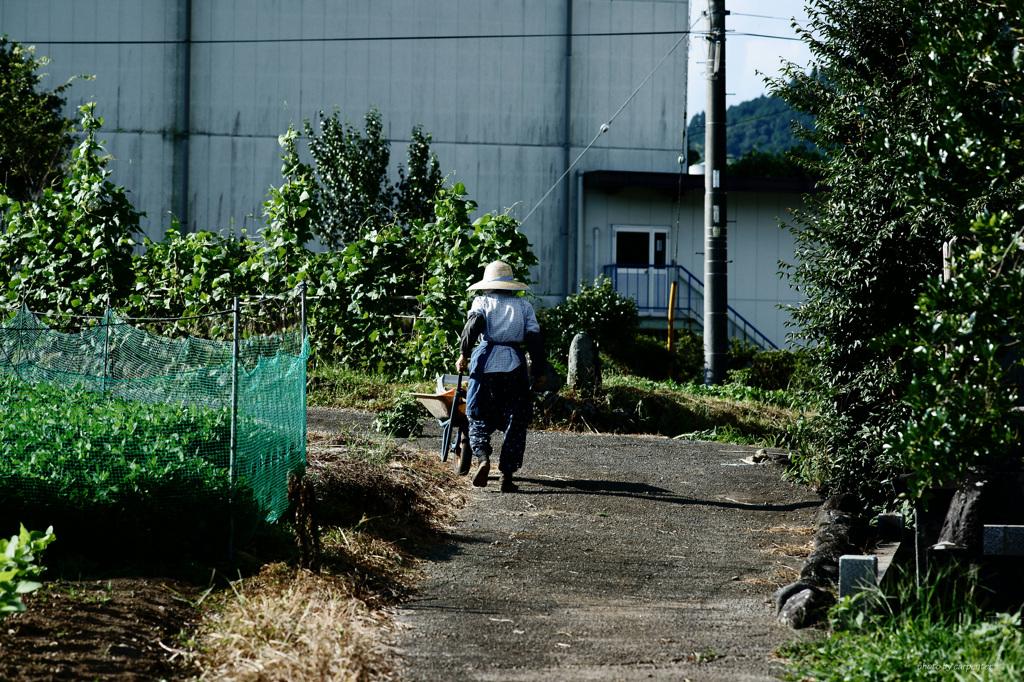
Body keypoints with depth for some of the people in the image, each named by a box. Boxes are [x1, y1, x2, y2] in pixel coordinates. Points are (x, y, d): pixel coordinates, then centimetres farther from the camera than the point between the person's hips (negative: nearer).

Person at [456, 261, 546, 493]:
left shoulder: (482, 302, 8)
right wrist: (540, 368, 6)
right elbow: (534, 337, 4)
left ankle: (482, 457, -17)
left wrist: (463, 354, -7)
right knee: (515, 422, 6)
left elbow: (474, 325, -10)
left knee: (479, 419, 9)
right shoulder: (523, 305, 13)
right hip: (514, 364, 1)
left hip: (485, 362, -1)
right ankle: (507, 475, 0)